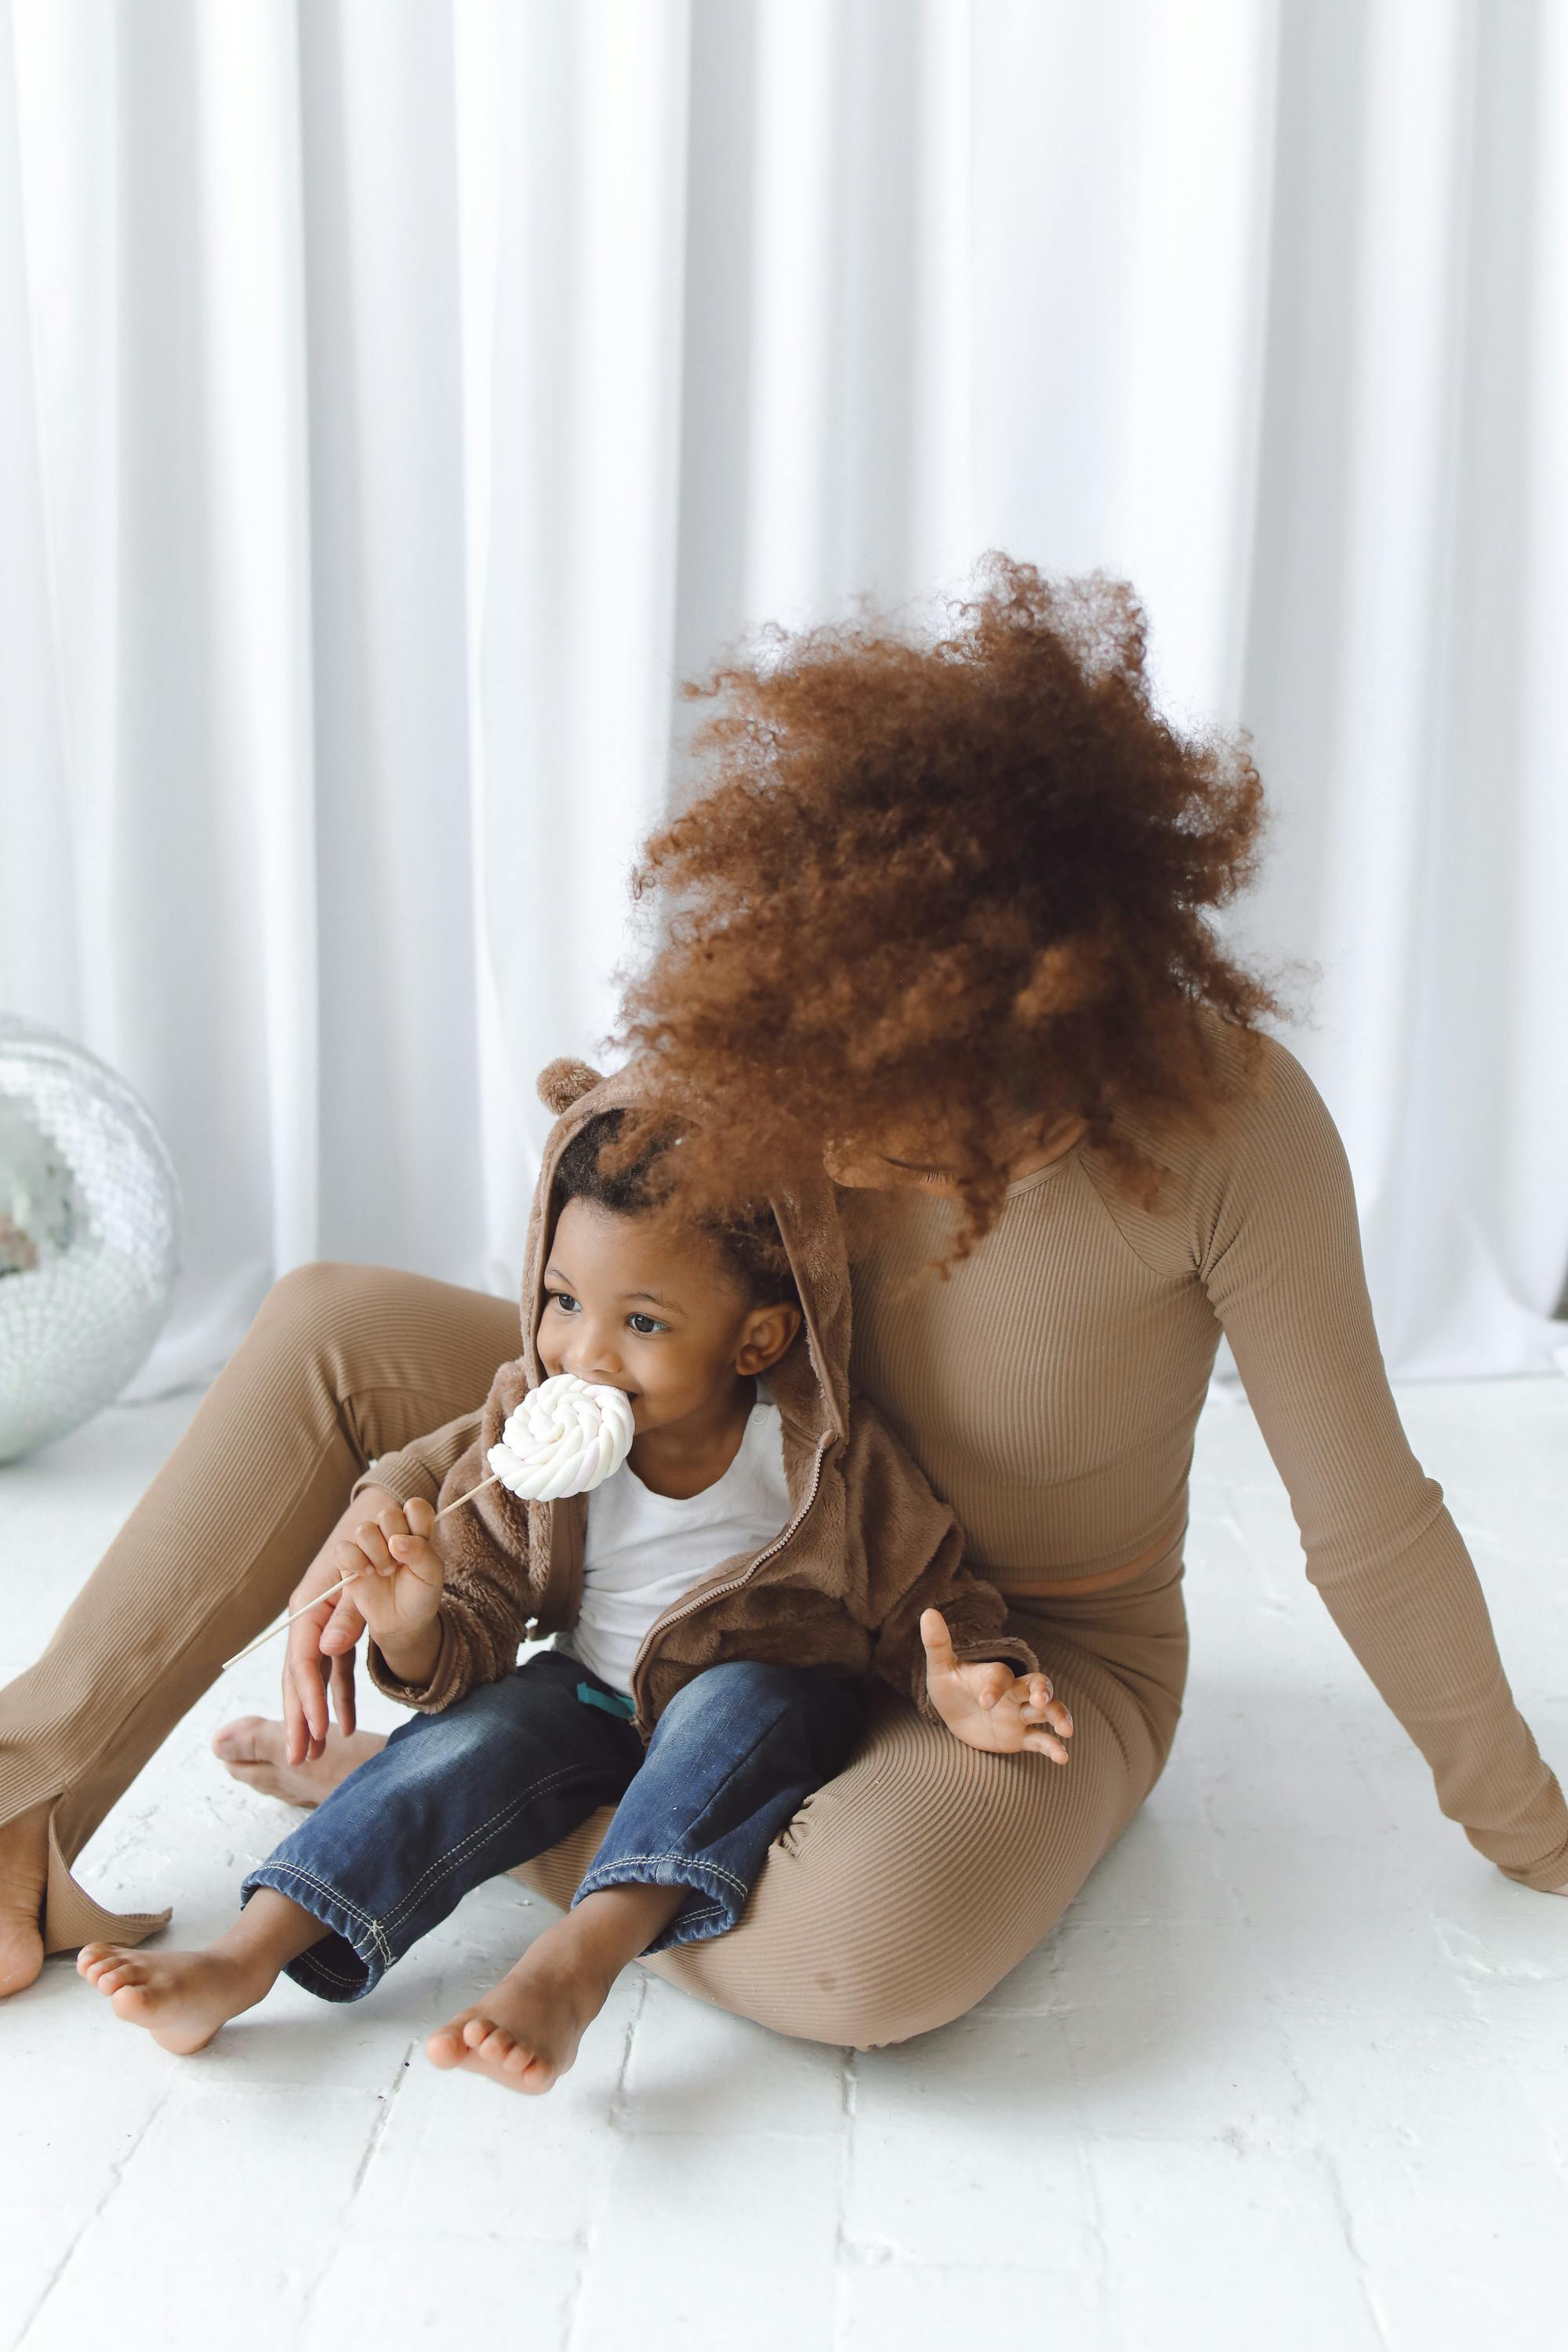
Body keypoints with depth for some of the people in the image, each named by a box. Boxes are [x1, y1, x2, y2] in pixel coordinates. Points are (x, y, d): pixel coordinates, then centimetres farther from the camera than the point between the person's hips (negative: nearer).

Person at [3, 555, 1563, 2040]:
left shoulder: (1227, 1117, -32)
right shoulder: (810, 1065, -19)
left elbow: (1367, 1524, -21)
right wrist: (403, 1491, -18)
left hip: (1036, 1650, -3)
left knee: (865, 1947, -39)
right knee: (331, 1330, -8)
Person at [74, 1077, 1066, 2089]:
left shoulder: (823, 1459, -21)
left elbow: (924, 1598, -11)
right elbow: (481, 1618, -10)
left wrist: (965, 1689, -32)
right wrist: (416, 1628, -34)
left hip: (769, 1697, -2)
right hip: (593, 1692, 3)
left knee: (735, 1707, -34)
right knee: (469, 1742, -22)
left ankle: (576, 1964, -41)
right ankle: (248, 1956, -22)